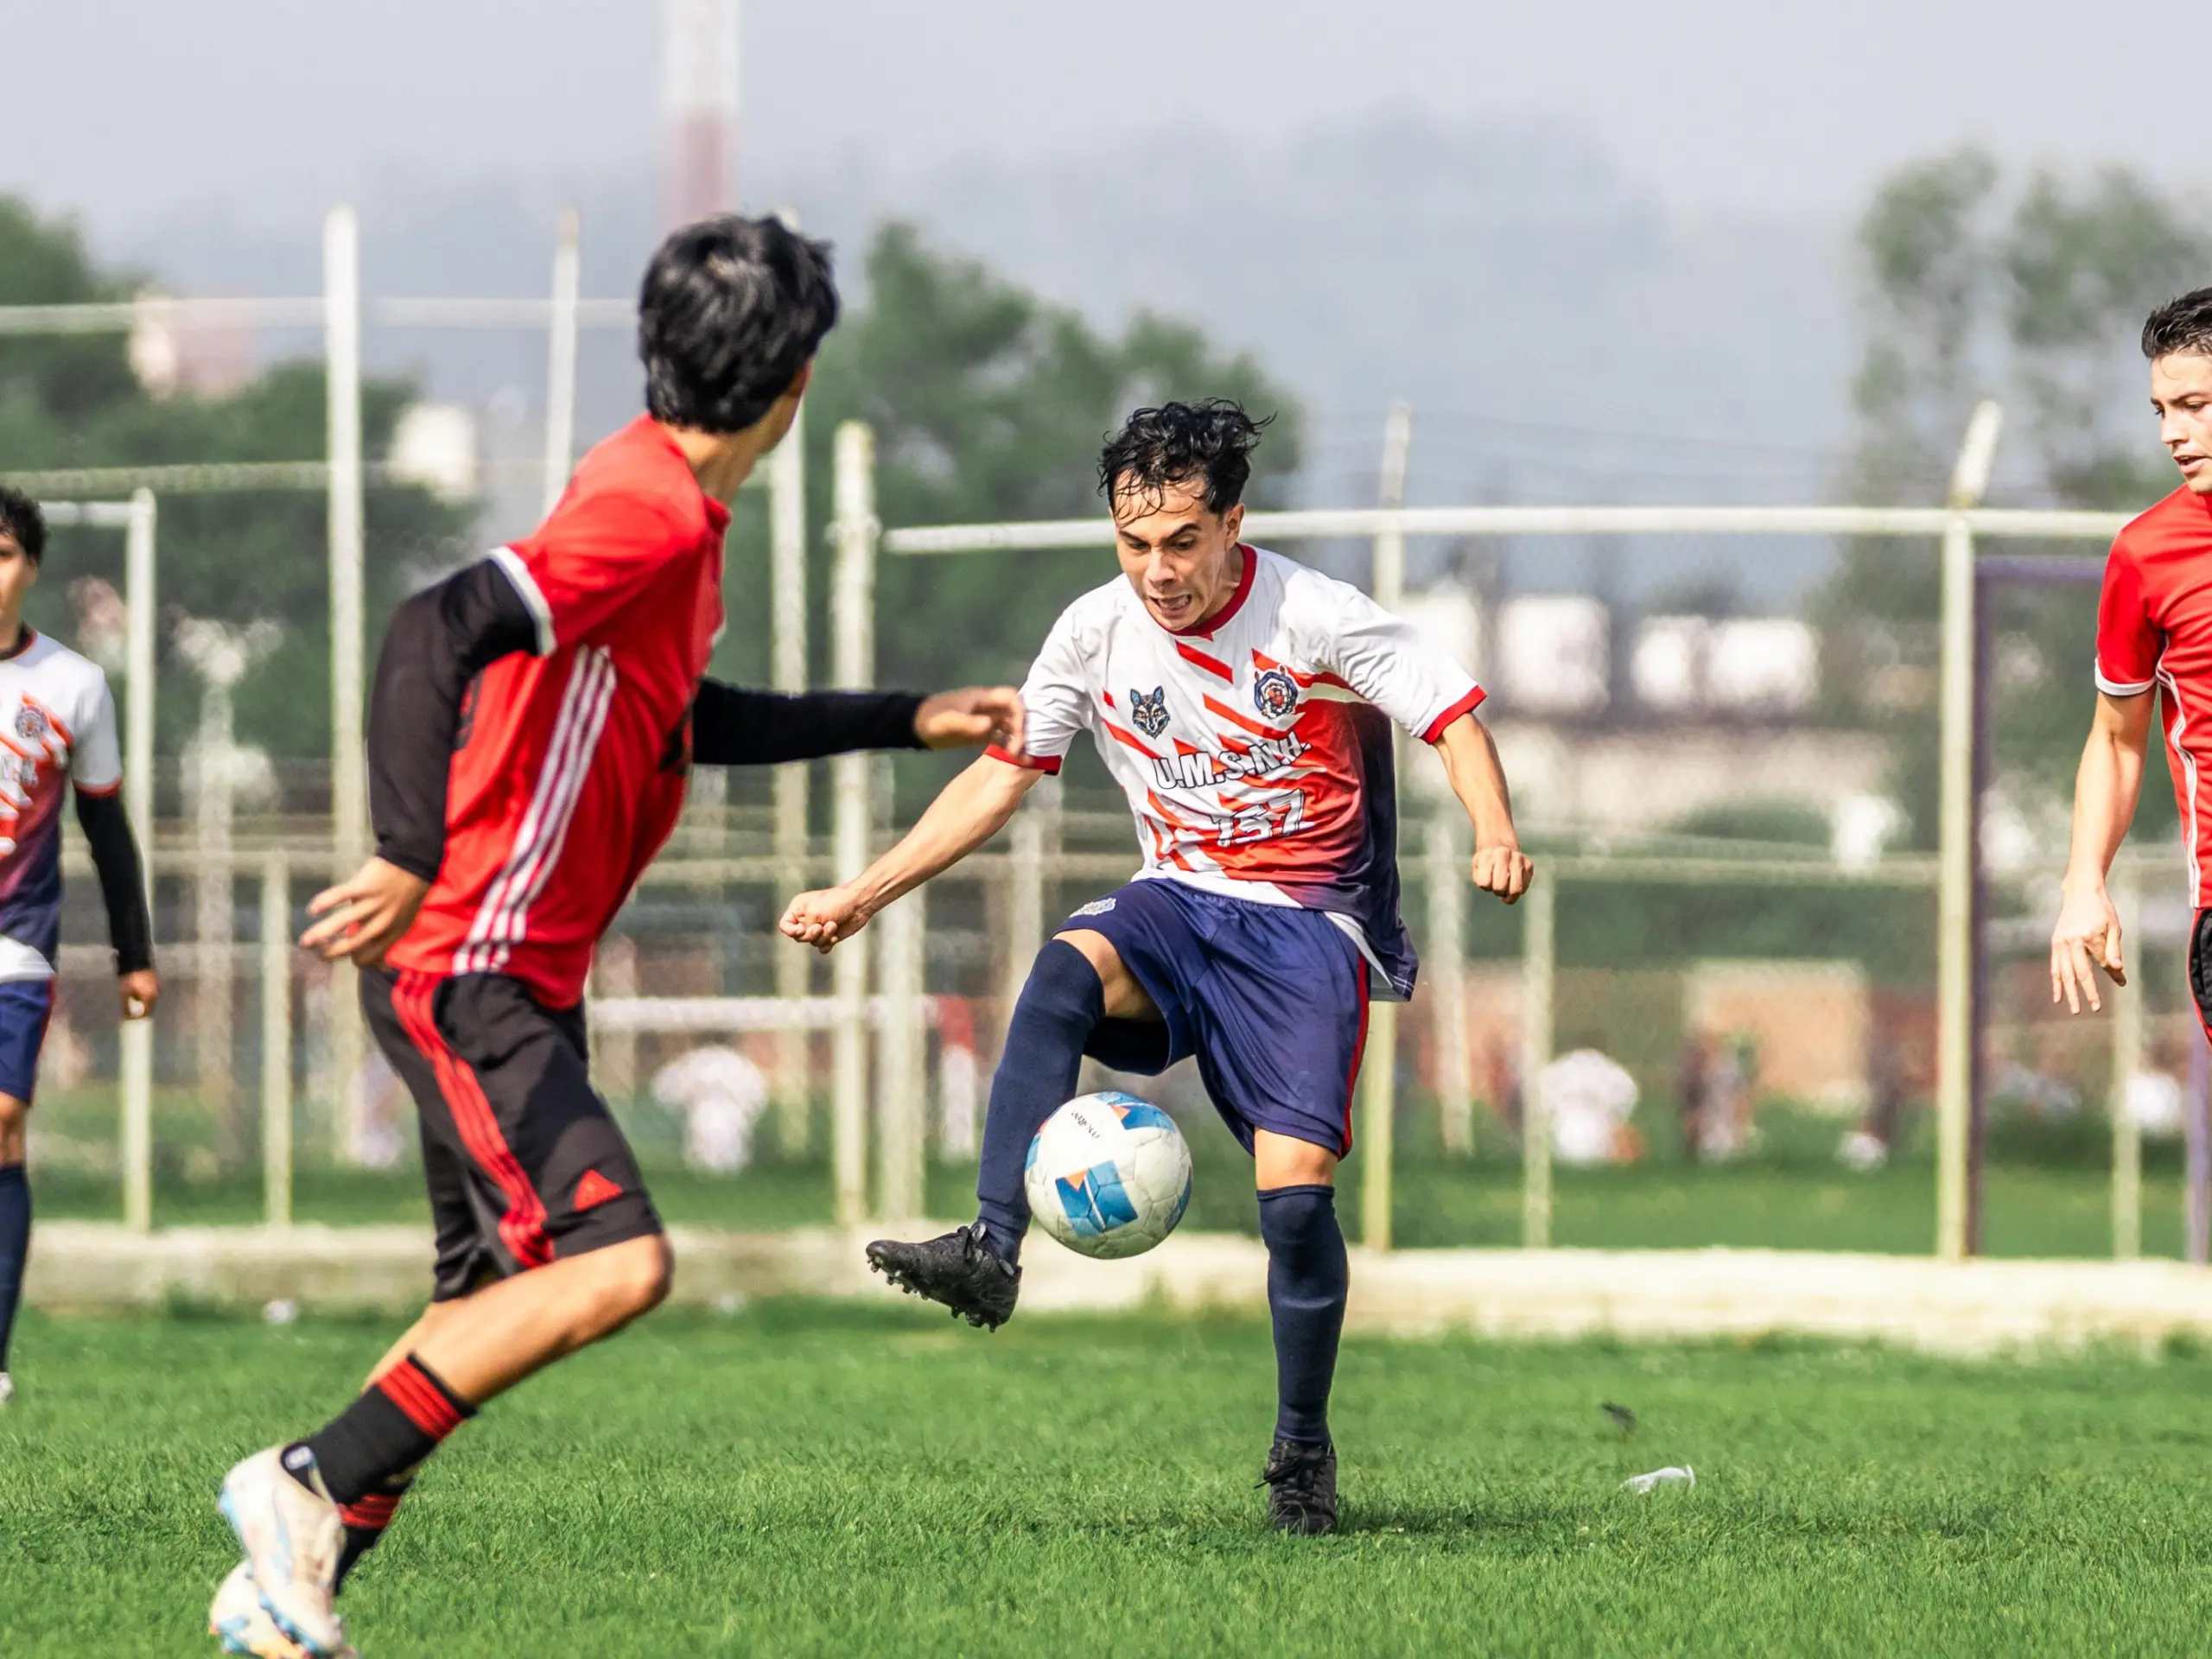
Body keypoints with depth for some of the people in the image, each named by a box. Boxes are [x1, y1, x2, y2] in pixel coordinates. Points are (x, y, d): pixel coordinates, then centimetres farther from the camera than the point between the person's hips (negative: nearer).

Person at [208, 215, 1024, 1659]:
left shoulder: (671, 503, 13)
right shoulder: (648, 514, -18)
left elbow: (685, 719, 30)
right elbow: (435, 632, -30)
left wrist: (907, 721, 33)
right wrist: (409, 863, -38)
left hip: (523, 980, 10)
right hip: (470, 970, -10)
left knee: (495, 1302, 11)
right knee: (615, 1264, -20)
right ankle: (310, 1484, -13)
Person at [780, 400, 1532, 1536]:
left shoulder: (1313, 620, -12)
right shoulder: (1098, 632, -1)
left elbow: (1452, 715, -10)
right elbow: (999, 778, 6)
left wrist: (1495, 837, -31)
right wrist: (863, 895, 0)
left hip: (1309, 923, -3)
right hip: (1177, 906, 3)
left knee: (1295, 1191, -15)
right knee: (1064, 972, -33)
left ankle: (1302, 1453, 6)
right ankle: (991, 1253, -42)